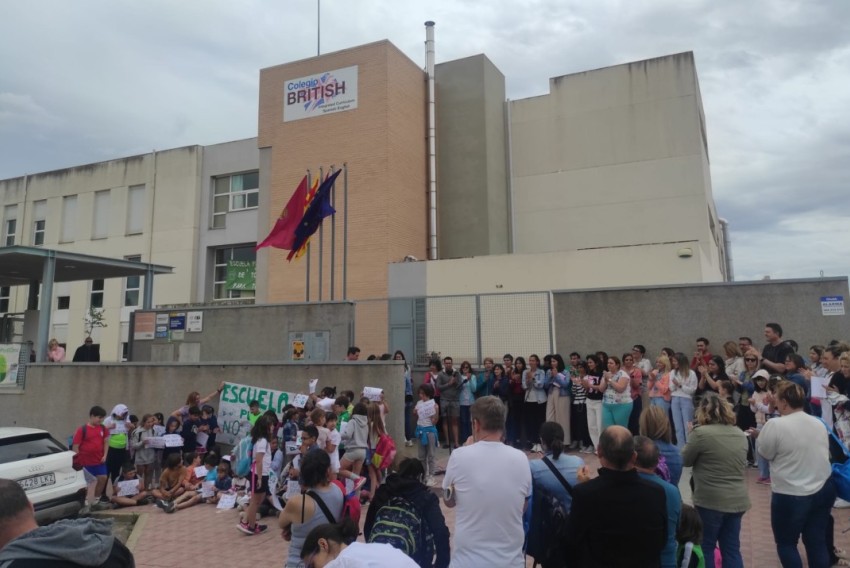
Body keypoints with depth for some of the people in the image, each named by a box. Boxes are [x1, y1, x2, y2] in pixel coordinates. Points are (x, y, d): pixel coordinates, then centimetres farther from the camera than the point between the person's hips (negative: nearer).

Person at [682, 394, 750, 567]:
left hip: (711, 501, -6)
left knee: (706, 548, 9)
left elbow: (685, 461, -5)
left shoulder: (701, 433, -15)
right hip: (738, 500, 6)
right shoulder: (740, 434, 7)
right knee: (732, 549, 14)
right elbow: (740, 465, 19)